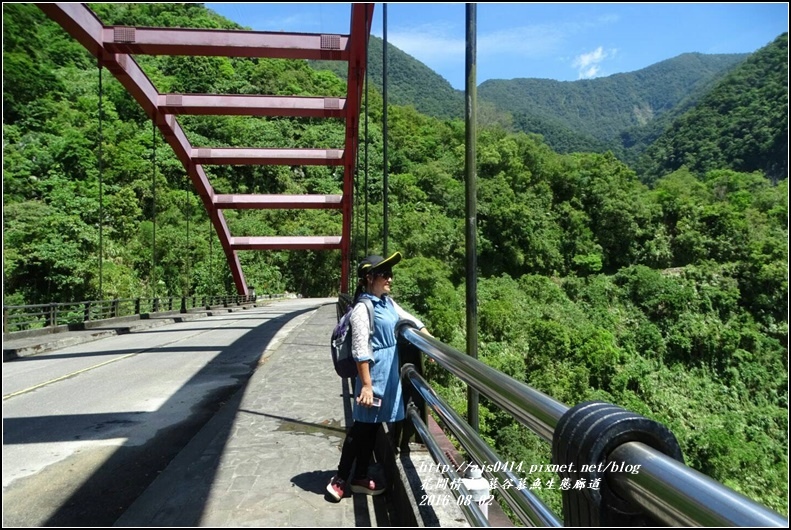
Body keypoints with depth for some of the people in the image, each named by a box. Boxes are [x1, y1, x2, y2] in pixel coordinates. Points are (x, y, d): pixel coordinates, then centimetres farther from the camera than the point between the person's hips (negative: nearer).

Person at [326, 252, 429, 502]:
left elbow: (410, 319, 22)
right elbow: (360, 351, -21)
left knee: (372, 427, 16)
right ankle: (340, 479, 17)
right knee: (361, 427, 3)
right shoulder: (363, 308, -18)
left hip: (389, 374, 8)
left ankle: (360, 478, 29)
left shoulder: (388, 302, 7)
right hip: (374, 375, -8)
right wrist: (366, 385, -21)